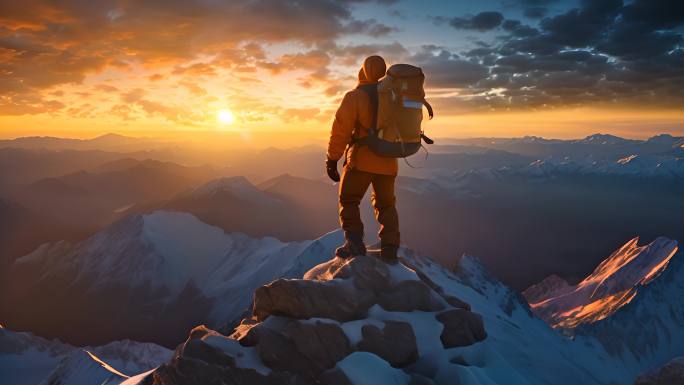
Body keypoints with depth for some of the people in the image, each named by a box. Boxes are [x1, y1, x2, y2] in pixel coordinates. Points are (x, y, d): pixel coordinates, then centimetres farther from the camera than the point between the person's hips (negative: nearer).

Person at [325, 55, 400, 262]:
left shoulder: (355, 96, -10)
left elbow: (340, 130, -10)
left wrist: (332, 159, -3)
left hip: (361, 160, -4)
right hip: (388, 163, 5)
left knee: (348, 201, 12)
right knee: (386, 205, 18)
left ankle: (354, 243, 1)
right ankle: (390, 248, 13)